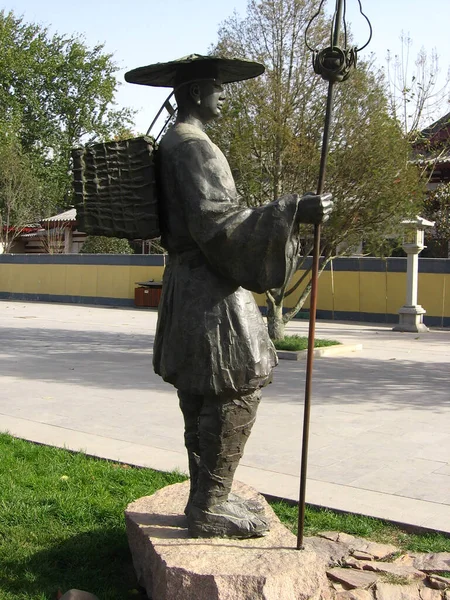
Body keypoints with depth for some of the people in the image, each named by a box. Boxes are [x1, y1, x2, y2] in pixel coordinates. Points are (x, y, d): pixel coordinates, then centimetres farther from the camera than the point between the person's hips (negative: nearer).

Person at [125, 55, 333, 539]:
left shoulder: (170, 144, 17)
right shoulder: (193, 146, -15)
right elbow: (216, 222, -24)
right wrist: (292, 211, -28)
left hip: (187, 283, 11)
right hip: (209, 287, -10)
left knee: (202, 397, 14)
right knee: (235, 393, -5)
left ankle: (207, 498, 24)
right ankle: (209, 509, 3)